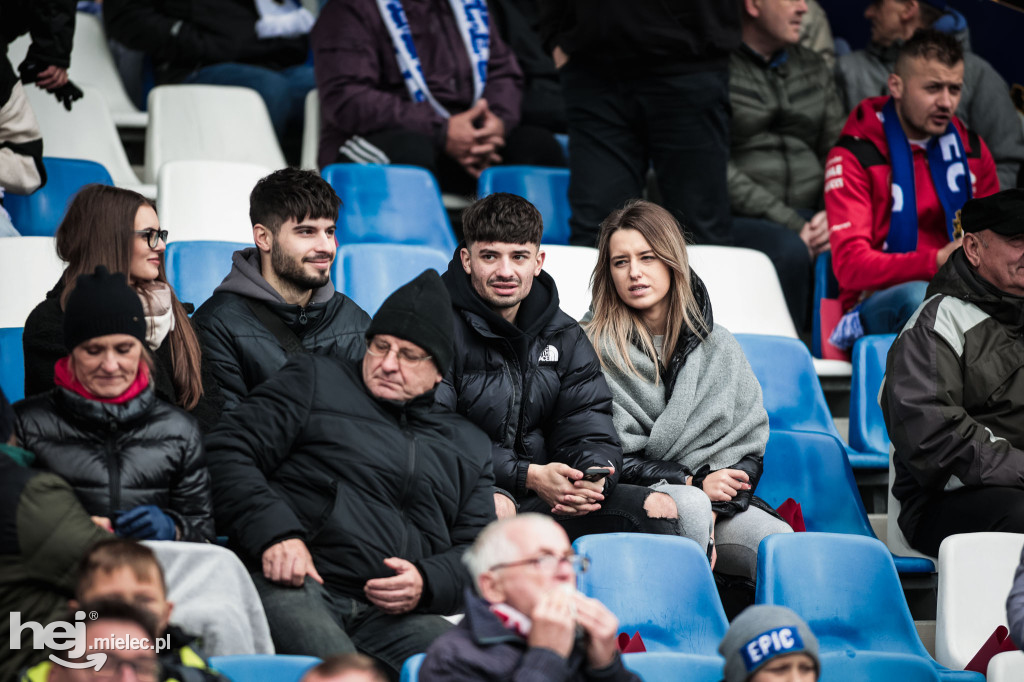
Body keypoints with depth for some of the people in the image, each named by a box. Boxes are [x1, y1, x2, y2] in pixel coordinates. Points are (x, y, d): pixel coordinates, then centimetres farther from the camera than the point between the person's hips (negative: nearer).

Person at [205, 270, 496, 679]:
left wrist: (427, 583, -1)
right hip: (291, 587, -4)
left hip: (394, 613, 4)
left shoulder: (469, 447, 29)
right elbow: (229, 451, 7)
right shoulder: (312, 382, 18)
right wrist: (274, 533, -10)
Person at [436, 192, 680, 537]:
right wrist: (528, 476, -26)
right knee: (495, 508, -40)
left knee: (658, 509, -9)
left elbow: (591, 432, 7)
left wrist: (594, 478, -19)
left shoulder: (565, 337, 14)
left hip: (546, 500, 6)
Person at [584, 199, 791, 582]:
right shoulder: (594, 350, 2)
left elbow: (750, 445, 10)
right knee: (689, 506, -37)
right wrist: (695, 483, -12)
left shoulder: (718, 346, 14)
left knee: (787, 547, -27)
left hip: (722, 502, 3)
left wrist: (715, 507, -9)